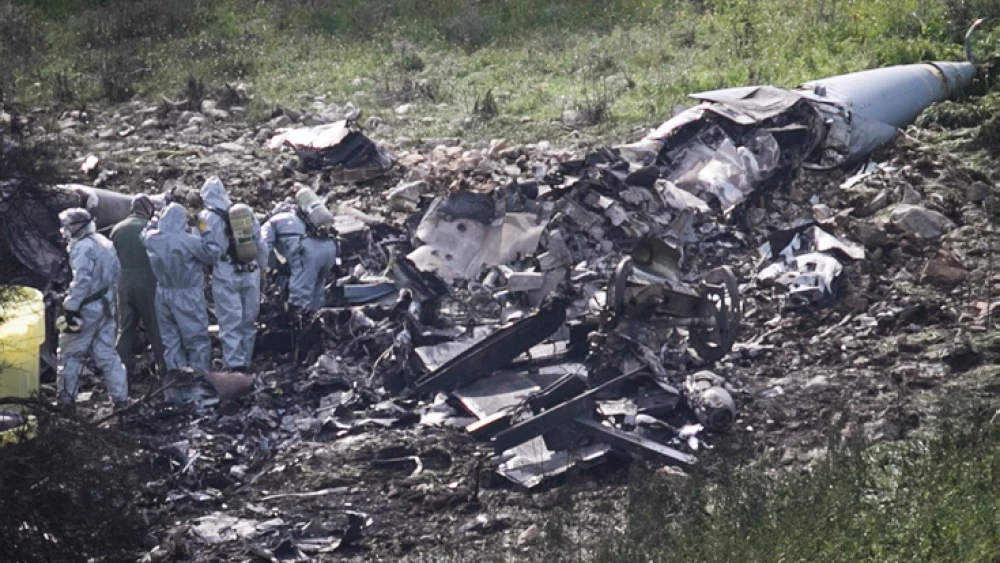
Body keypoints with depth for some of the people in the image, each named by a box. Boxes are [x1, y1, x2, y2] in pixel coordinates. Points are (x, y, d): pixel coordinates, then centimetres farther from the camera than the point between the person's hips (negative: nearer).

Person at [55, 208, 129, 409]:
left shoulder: (82, 247, -17)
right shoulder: (105, 243, 12)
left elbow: (81, 281, -25)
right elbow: (116, 274, 17)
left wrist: (71, 308, -23)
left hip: (86, 309, -8)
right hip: (106, 307, 8)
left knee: (70, 353, 4)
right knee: (106, 353, 11)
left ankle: (66, 399, 9)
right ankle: (121, 399, 7)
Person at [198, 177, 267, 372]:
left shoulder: (208, 217, -7)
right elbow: (260, 245, 10)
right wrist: (260, 266, 19)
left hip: (226, 276, -4)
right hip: (251, 274, 4)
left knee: (230, 321, -2)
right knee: (248, 321, 13)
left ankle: (235, 365, -7)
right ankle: (246, 361, 21)